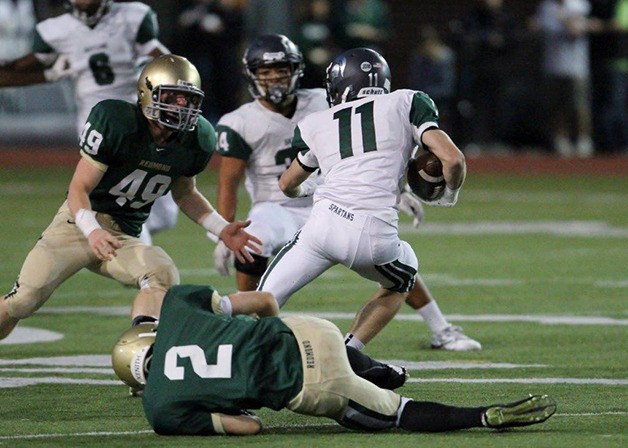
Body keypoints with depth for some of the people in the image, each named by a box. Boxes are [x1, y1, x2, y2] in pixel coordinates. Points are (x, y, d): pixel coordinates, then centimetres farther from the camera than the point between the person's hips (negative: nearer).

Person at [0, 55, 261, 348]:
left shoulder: (196, 141, -3)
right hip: (81, 223, -4)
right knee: (24, 299, -15)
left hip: (124, 236, 4)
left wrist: (222, 230, 5)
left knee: (163, 275, -27)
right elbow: (79, 188, -17)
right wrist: (93, 231, -35)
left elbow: (184, 194, 18)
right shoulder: (115, 123, -19)